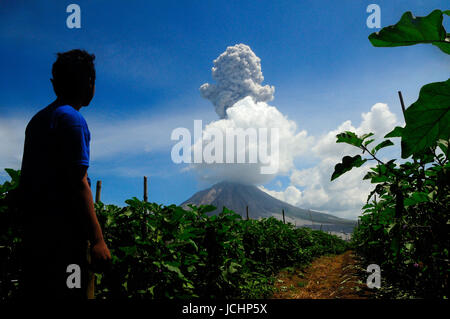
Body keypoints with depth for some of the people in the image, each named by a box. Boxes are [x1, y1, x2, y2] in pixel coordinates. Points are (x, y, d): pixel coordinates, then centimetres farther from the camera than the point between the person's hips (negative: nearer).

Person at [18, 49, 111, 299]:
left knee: (36, 290, 15)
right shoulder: (72, 120, -13)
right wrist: (97, 240, -18)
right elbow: (78, 183, -19)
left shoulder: (37, 119, 13)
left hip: (33, 229, 9)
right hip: (63, 235, -8)